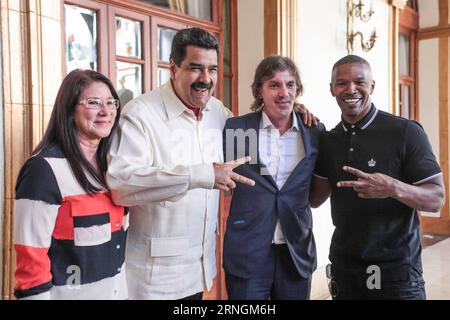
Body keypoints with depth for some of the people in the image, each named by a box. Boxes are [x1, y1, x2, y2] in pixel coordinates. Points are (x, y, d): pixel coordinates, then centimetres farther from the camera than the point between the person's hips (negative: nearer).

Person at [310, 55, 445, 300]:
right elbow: (315, 199, 6)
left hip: (395, 268, -4)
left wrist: (393, 188, -30)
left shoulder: (406, 132, -12)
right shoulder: (328, 140, 3)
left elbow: (436, 199, -11)